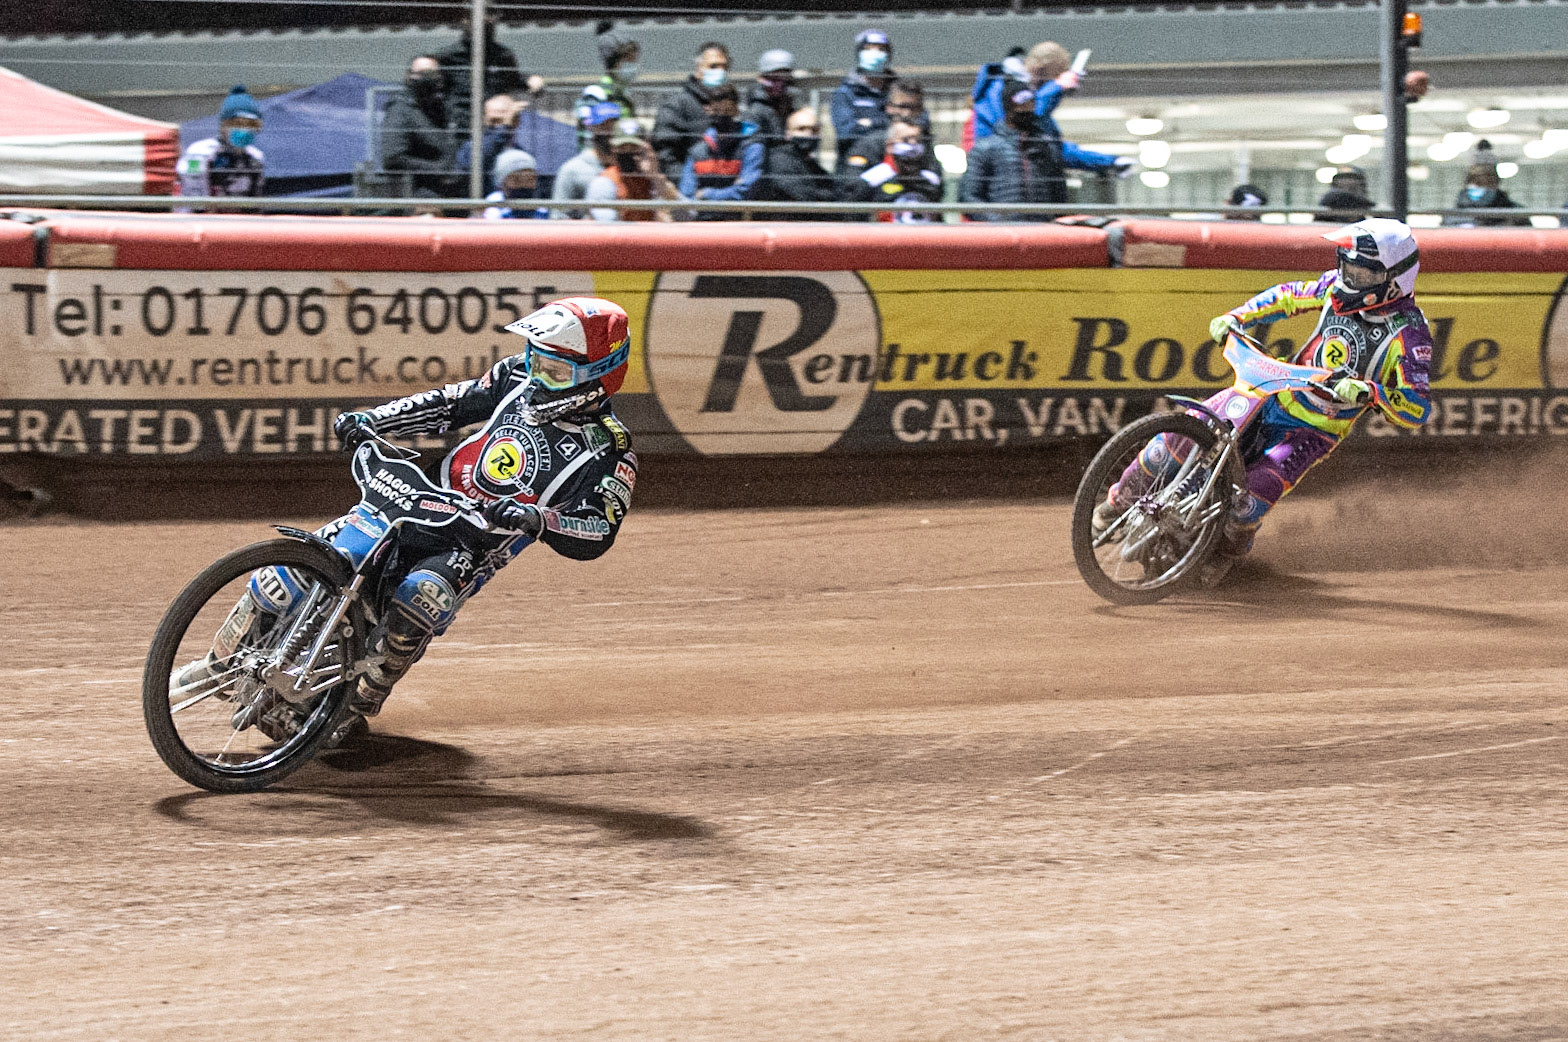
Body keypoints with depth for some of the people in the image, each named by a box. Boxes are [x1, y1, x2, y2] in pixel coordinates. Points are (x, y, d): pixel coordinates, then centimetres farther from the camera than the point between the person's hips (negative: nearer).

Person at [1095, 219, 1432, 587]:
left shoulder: (1409, 333, -20)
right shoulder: (1340, 286, -4)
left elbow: (1418, 409, -26)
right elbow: (1291, 295, 15)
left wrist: (1369, 391, -42)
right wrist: (1236, 317, 2)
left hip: (1314, 430, -5)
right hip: (1275, 394, 5)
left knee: (1254, 496, -25)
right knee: (1182, 436, -12)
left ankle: (1228, 549, 9)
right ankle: (1120, 500, 9)